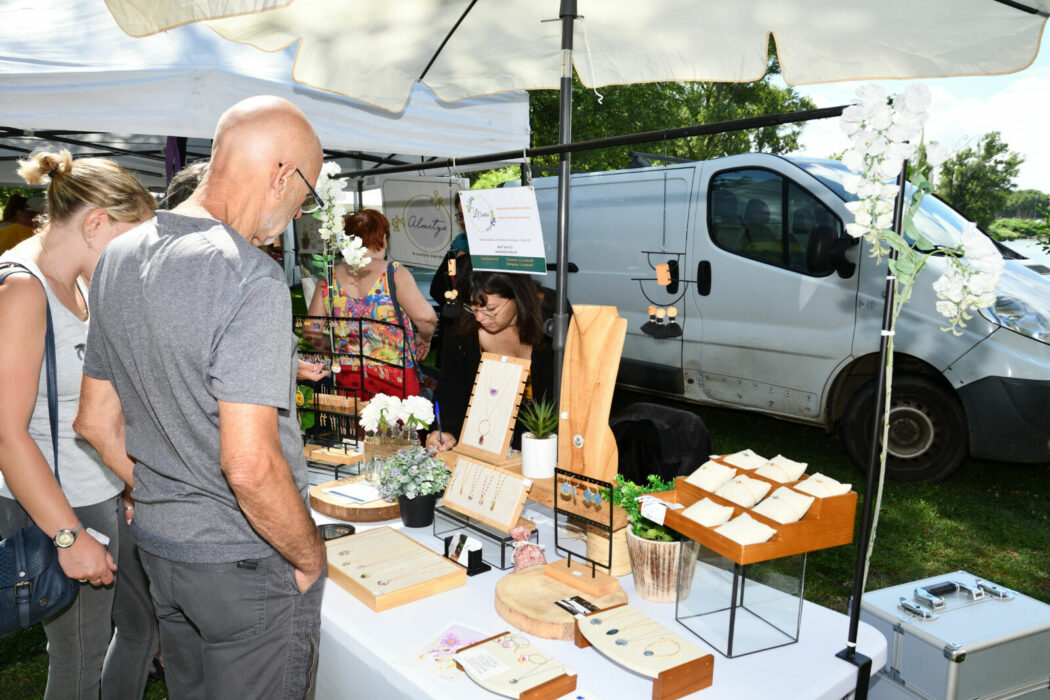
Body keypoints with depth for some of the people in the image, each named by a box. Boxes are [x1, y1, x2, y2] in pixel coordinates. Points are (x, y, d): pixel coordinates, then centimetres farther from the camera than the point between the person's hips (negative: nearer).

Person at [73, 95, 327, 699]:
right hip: (248, 561, -8)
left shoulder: (118, 259, 4)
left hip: (159, 544, 8)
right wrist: (311, 557, -13)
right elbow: (250, 466, -28)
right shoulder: (251, 277, -24)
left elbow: (97, 421, 10)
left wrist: (163, 502, 18)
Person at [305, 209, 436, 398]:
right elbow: (426, 317, -19)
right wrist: (424, 339, 2)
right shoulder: (395, 274, -9)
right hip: (396, 376, -3)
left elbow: (311, 332, 3)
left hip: (347, 378, 4)